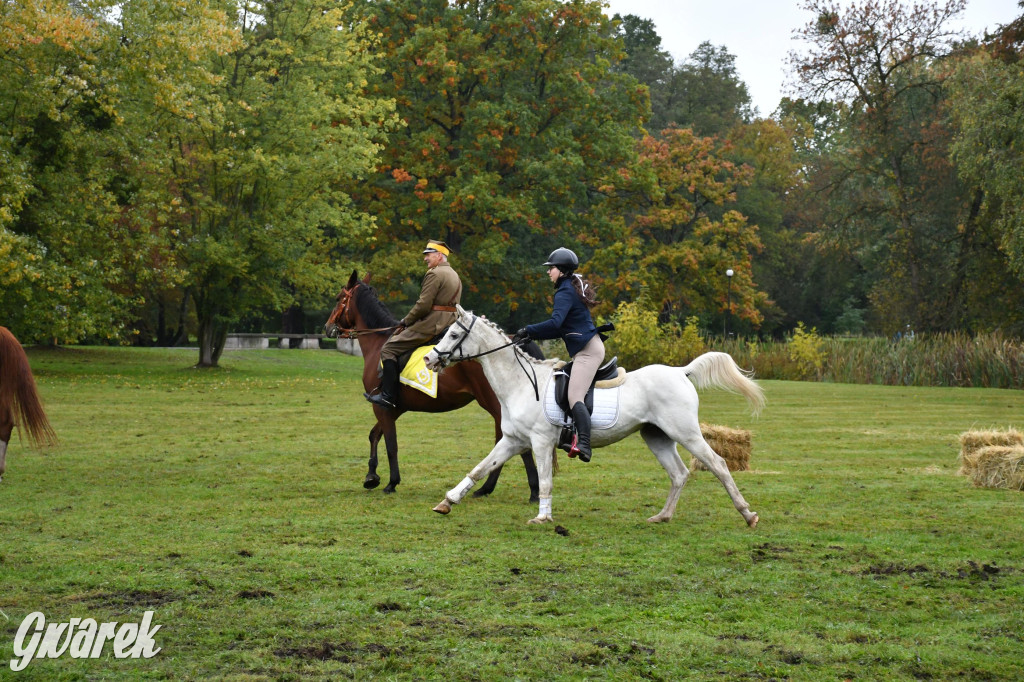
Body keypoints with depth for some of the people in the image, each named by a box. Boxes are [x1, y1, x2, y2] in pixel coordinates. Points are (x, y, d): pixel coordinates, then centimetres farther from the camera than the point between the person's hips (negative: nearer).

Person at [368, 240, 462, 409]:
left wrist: (406, 321, -4)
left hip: (430, 325, -11)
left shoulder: (434, 274, -11)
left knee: (389, 349, -9)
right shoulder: (455, 276, 20)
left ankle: (388, 396, -15)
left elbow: (423, 305, -18)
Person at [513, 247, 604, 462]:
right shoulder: (572, 289, 20)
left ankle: (584, 444, -37)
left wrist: (529, 330, -19)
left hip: (587, 350, -11)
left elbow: (556, 323, -28)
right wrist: (534, 335, 14)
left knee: (575, 397, -21)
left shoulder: (565, 292, -12)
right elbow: (562, 329, 22)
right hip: (588, 349, 11)